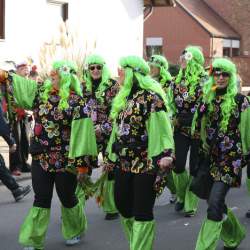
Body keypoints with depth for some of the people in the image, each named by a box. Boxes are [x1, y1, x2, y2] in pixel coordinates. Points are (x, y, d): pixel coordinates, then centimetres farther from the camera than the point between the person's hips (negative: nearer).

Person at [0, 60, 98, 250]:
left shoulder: (76, 101, -12)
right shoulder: (40, 91, 4)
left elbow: (82, 132, -14)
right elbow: (16, 82, 9)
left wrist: (83, 163, -16)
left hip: (65, 161, -4)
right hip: (41, 158, 4)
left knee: (67, 198, 12)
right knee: (41, 200, 6)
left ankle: (75, 232, 36)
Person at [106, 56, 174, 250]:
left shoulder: (151, 97, -13)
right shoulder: (124, 97, 12)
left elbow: (161, 129, -19)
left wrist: (165, 156, -27)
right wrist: (111, 157, 21)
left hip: (146, 163, -8)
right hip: (124, 162, 8)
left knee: (142, 210, -3)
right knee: (122, 204, 14)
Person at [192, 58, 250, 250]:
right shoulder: (207, 99, 7)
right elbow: (198, 127, 11)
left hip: (230, 158, -5)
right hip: (210, 155, 6)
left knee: (215, 203, -13)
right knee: (214, 201, 13)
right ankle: (234, 235, 39)